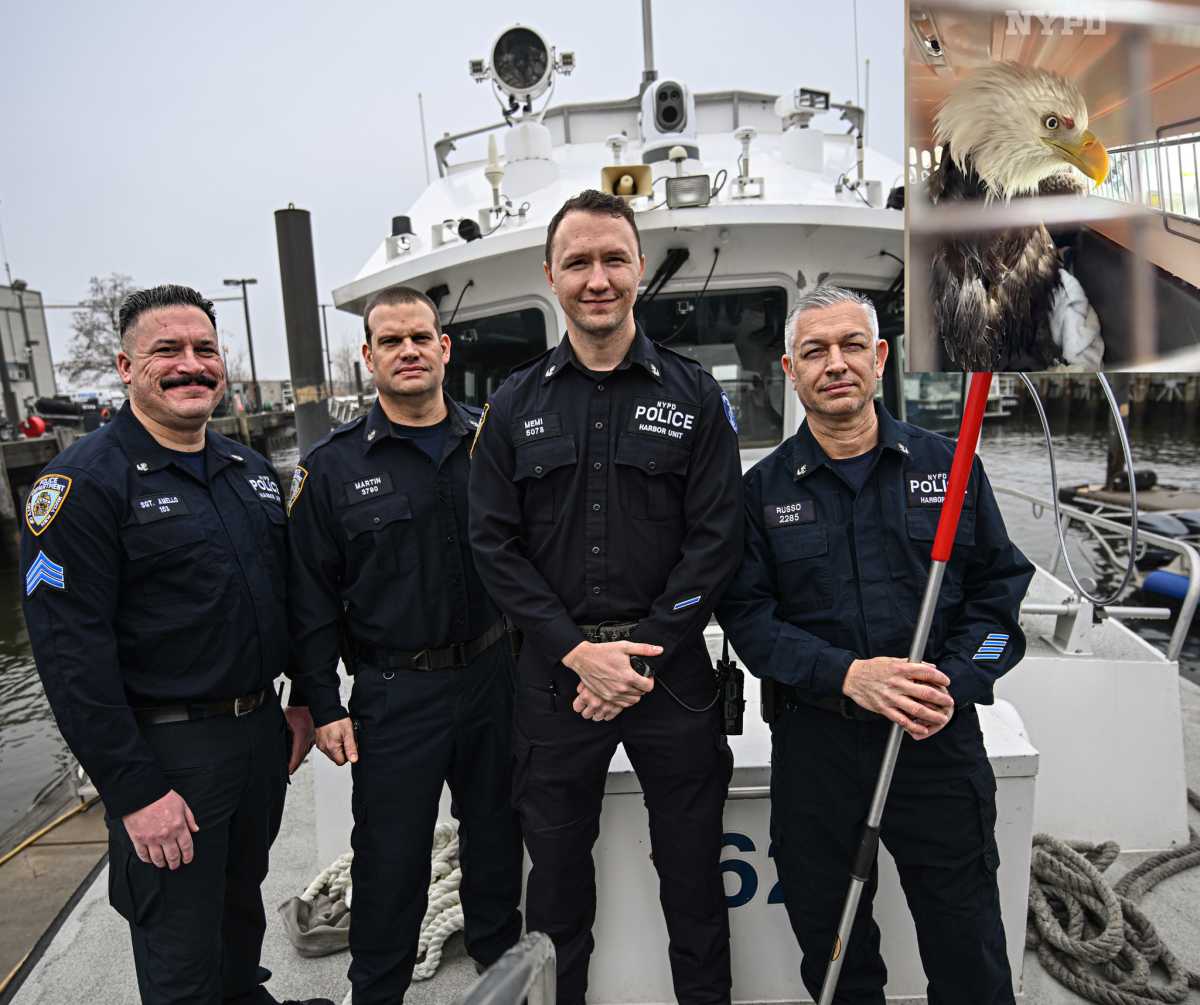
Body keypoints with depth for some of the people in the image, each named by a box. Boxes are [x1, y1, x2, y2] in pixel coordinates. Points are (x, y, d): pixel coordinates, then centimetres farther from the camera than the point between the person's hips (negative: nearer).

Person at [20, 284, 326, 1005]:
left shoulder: (252, 470, 7)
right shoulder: (84, 483, -14)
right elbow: (72, 653, -18)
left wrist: (305, 701, 12)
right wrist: (135, 792, -19)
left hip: (262, 728, 6)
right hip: (168, 749, -6)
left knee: (244, 903, 26)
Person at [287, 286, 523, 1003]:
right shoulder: (334, 466, -4)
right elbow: (313, 599, -3)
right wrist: (325, 708, -5)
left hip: (494, 674, 3)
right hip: (394, 693, -2)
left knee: (497, 838, 19)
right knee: (390, 862, 10)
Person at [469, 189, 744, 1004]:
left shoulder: (694, 394, -1)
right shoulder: (515, 404, 3)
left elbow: (716, 540, -6)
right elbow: (495, 544, -1)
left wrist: (643, 656, -12)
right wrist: (578, 650, -11)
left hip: (671, 667, -1)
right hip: (556, 672, 1)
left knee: (691, 863, 14)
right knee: (557, 864, 17)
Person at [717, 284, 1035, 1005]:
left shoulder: (948, 465, 3)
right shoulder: (764, 487, 1)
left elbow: (999, 590, 4)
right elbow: (748, 615, -5)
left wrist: (954, 683, -12)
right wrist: (847, 675, -19)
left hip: (941, 739, 0)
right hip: (814, 746, 1)